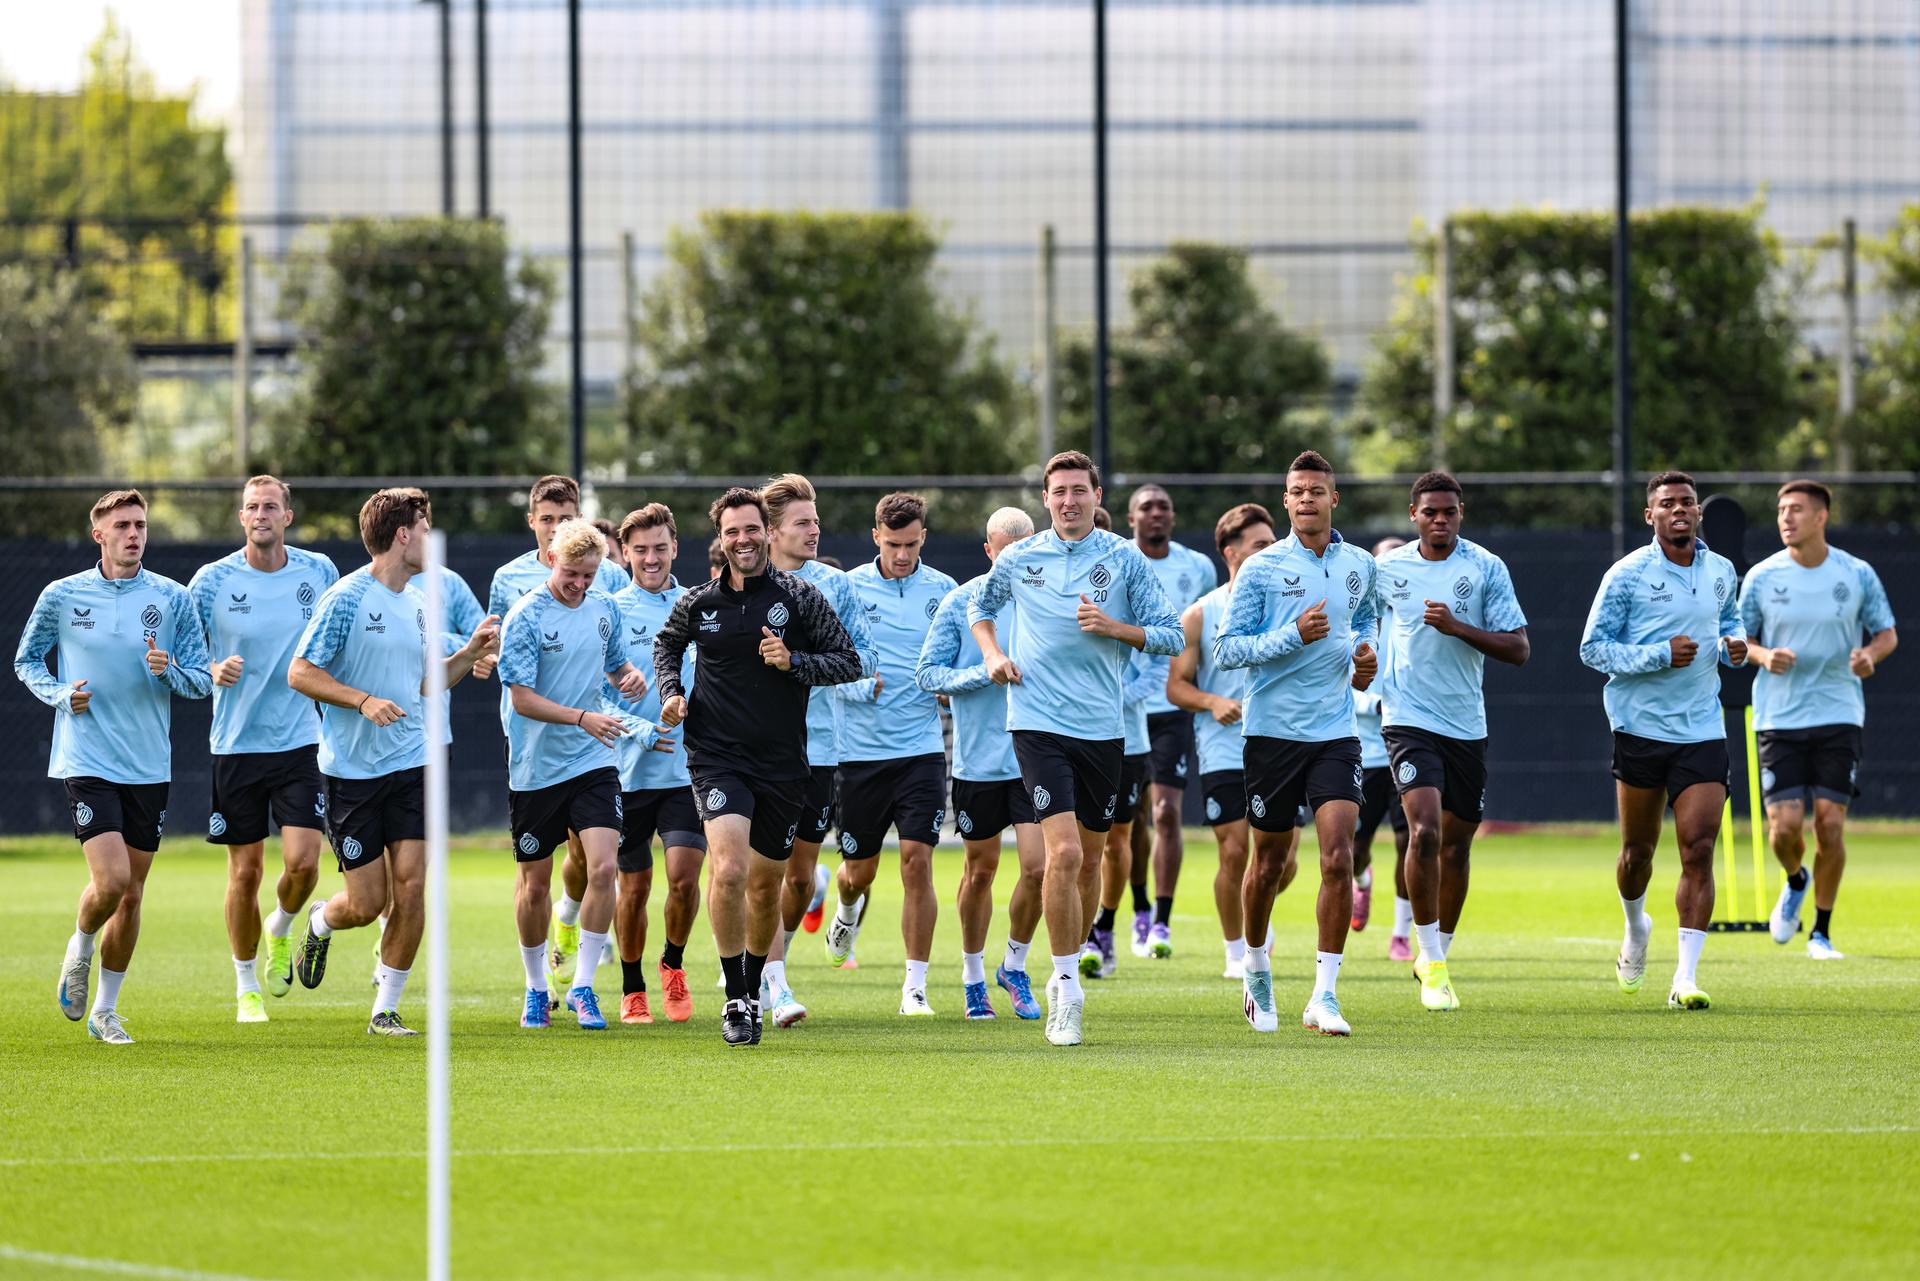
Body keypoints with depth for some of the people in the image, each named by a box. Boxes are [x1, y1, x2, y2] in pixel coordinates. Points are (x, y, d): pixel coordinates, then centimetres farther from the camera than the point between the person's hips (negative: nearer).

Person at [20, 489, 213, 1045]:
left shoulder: (172, 598, 2)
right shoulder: (61, 596, -1)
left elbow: (203, 680, 6)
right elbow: (26, 661, 13)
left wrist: (169, 670, -16)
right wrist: (60, 694, -6)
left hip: (149, 765, 3)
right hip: (87, 762, -3)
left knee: (131, 895, 6)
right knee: (110, 880, -18)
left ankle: (104, 1009, 21)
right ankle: (79, 951, 14)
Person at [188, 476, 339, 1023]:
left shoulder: (319, 572, 1)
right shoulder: (212, 580, -4)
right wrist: (212, 671, -17)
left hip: (300, 741, 1)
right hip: (236, 745, -1)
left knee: (303, 862, -12)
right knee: (245, 870, 3)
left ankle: (281, 930, 21)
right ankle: (246, 987, 19)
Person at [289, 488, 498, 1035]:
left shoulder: (417, 602, 12)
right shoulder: (345, 598, -10)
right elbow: (300, 672, -12)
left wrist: (470, 652, 8)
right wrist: (364, 701, -22)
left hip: (411, 764, 5)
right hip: (351, 769, -5)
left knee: (411, 889, -7)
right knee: (368, 902, -3)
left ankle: (386, 1009, 5)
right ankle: (320, 923, 34)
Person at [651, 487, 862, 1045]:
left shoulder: (799, 596, -2)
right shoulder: (698, 603, 2)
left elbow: (849, 662, 0)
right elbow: (666, 643, 23)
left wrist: (793, 662, -15)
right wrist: (671, 691, 6)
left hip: (782, 763, 1)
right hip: (717, 755, -1)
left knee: (765, 885, 11)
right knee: (729, 870, -21)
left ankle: (753, 988, 34)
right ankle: (735, 1000, -11)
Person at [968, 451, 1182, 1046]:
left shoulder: (1126, 559, 1)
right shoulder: (1019, 560, 3)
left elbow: (1170, 635, 2)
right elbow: (979, 605, 23)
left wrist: (1113, 627, -14)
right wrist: (992, 653, 5)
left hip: (1102, 728, 2)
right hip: (1038, 724, -2)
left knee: (1089, 859, 11)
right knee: (1063, 851, -17)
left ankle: (1067, 971, 33)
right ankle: (1067, 993, -12)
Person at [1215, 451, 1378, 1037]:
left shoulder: (1359, 566, 8)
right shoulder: (1261, 568, -4)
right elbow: (1225, 648, -7)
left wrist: (1364, 652, 7)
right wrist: (1294, 636, -18)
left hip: (1335, 732, 2)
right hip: (1272, 731, -2)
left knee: (1338, 858, -13)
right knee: (1269, 863, 9)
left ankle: (1324, 996, -11)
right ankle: (1256, 972, 34)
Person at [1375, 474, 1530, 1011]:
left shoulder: (1486, 568, -2)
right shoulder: (1386, 569, 2)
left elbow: (1518, 647, -6)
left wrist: (1457, 627, -17)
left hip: (1466, 725, 2)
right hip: (1408, 719, -2)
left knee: (1455, 846, 11)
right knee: (1424, 831, -20)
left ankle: (1438, 954, 30)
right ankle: (1431, 963, -14)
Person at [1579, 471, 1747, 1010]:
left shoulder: (1721, 572, 7)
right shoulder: (1627, 575, -7)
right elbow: (1592, 648, -7)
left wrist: (1734, 644, 2)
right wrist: (1659, 655, -18)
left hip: (1703, 730, 2)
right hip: (1640, 727, -2)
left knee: (1698, 849, -9)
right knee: (1638, 850, 10)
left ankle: (1686, 978, -10)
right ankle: (1635, 931, 42)